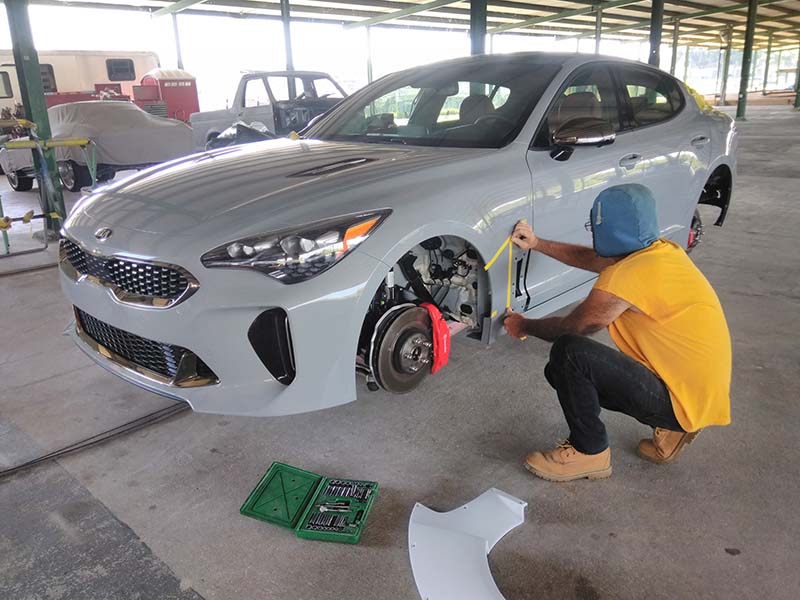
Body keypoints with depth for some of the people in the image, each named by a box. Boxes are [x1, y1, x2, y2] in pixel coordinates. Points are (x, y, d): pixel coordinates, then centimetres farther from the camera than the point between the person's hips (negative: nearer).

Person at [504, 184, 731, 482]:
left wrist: (524, 326, 6)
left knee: (569, 354, -22)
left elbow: (571, 328, -12)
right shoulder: (661, 250, 3)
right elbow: (590, 258, 18)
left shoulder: (626, 276, -25)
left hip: (684, 402, -9)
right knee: (563, 374, 11)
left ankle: (589, 453, -1)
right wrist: (537, 243, 14)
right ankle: (670, 430, 15)